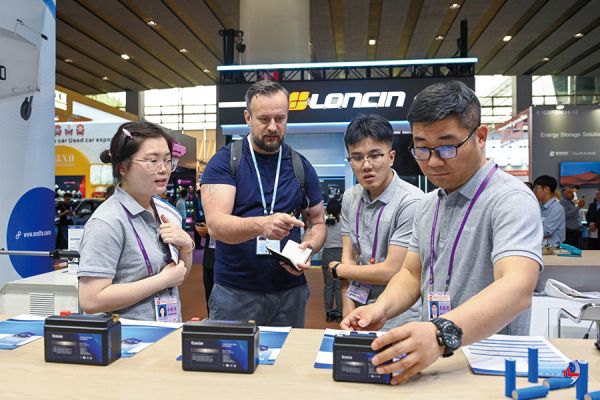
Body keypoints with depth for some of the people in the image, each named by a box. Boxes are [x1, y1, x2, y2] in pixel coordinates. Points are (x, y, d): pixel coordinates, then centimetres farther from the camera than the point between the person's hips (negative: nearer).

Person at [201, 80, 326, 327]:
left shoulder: (301, 167, 5)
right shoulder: (223, 162, -5)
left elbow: (317, 222, 12)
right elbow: (215, 225, -16)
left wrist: (308, 247, -10)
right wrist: (262, 224, -35)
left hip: (290, 292, 3)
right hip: (234, 293, -2)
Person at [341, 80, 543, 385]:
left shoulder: (510, 199, -14)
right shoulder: (427, 205, 10)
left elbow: (517, 289, -27)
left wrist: (442, 334, -42)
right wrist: (381, 308, -8)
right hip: (430, 355, 5)